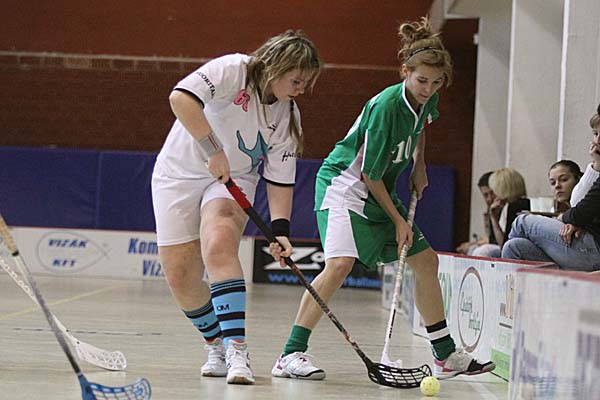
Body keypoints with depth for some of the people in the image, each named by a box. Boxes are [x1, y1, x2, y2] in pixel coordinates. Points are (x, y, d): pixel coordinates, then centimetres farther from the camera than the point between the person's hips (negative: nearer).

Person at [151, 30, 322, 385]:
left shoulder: (288, 117, -4)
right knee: (181, 279, -4)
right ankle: (218, 344, 22)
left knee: (219, 247, -30)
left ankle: (236, 348, -35)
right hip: (180, 173, -2)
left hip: (233, 182, 2)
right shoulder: (233, 70, -20)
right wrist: (213, 150, -33)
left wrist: (280, 229, -13)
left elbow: (280, 179, 0)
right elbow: (181, 97, -35)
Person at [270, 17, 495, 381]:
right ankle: (291, 355, -26)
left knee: (426, 260, 9)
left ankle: (447, 356, 21)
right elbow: (370, 175, -21)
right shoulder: (386, 106, -26)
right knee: (341, 263, -28)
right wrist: (398, 220, -14)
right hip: (344, 184, -9)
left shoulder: (427, 99, -3)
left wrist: (419, 166, 15)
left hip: (382, 193, 9)